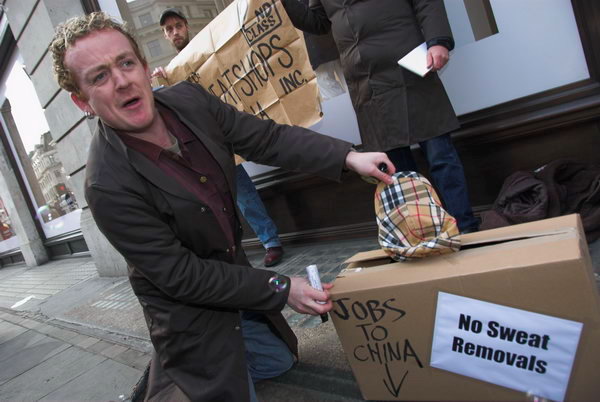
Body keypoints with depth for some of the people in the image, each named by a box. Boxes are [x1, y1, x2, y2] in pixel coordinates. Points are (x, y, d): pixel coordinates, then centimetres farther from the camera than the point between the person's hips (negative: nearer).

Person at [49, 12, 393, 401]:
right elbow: (180, 276, -25)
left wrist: (348, 157, -16)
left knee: (280, 360, 27)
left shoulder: (190, 99, -14)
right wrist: (281, 289, -22)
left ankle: (179, 366, 38)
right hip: (187, 307, -6)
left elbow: (268, 137, -5)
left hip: (234, 267, 7)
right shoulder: (108, 187, -30)